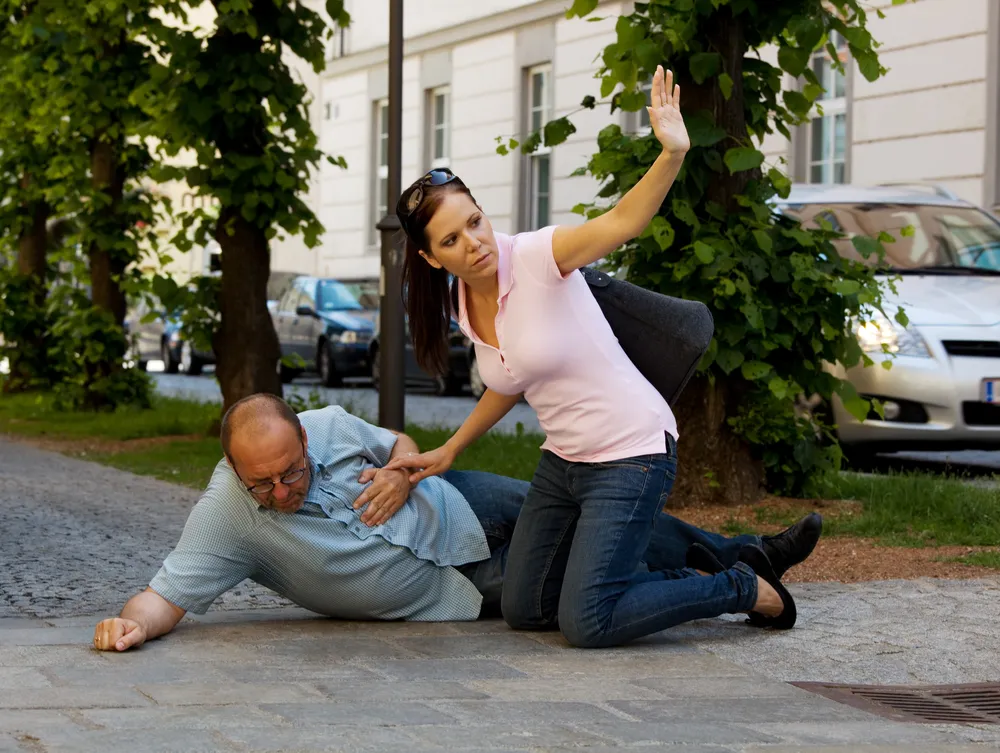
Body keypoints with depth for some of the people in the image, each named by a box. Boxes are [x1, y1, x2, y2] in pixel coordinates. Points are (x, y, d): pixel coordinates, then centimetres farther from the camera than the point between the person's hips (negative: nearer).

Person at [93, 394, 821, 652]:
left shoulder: (331, 425, -16)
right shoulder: (225, 519, -27)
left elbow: (402, 442, 3)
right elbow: (167, 593, -30)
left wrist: (400, 471, -20)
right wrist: (132, 623, -52)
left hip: (459, 507, 4)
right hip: (458, 589, -4)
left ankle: (739, 554, 39)